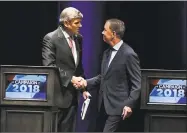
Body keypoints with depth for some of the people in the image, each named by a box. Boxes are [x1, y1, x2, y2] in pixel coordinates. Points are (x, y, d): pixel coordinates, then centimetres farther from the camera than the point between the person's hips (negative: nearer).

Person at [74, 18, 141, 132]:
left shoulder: (129, 54, -14)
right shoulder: (107, 52, 14)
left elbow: (137, 84, -14)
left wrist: (129, 105, -21)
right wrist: (86, 83, 4)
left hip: (117, 106, -9)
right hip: (104, 105, 9)